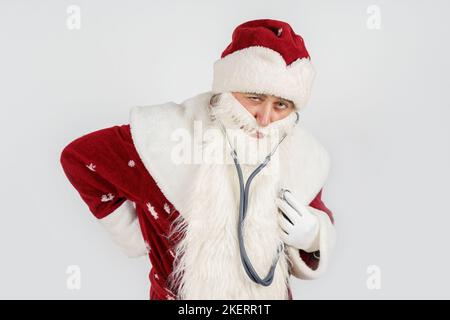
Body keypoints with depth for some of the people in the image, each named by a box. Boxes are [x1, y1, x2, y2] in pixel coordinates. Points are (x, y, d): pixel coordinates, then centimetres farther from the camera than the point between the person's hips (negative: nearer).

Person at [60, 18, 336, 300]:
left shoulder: (305, 158, -17)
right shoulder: (169, 137, -25)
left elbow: (319, 214, 2)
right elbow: (79, 158, -11)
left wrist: (312, 235, -22)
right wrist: (135, 235, -9)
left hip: (270, 292, 2)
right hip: (179, 293, -1)